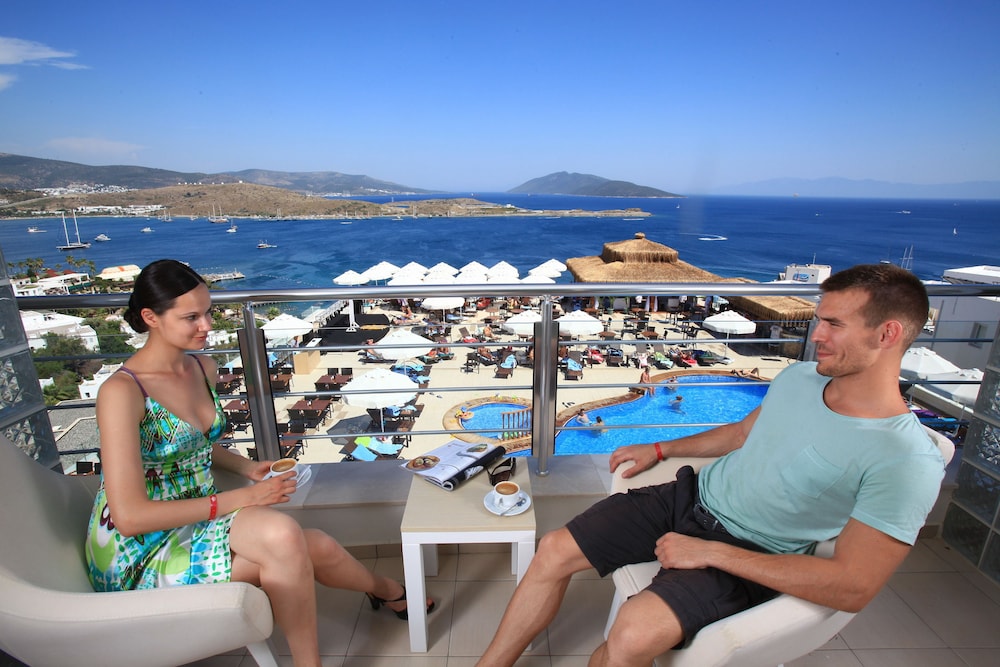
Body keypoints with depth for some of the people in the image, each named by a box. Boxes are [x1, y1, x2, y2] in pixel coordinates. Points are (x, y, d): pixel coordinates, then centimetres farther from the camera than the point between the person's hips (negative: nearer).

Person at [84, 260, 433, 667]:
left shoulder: (203, 368, 2)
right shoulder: (121, 392, -21)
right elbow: (129, 516, -22)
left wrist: (247, 467, 0)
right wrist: (237, 500, -23)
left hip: (197, 524, 6)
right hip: (141, 556, -6)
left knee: (317, 548, -15)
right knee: (281, 535, -32)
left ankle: (384, 590, 20)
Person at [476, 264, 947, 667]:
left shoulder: (908, 462, -19)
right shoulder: (799, 377, 1)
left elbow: (853, 587, -22)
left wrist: (711, 552, -23)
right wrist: (660, 449, 17)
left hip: (751, 554, -5)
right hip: (692, 497, 6)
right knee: (554, 551, -4)